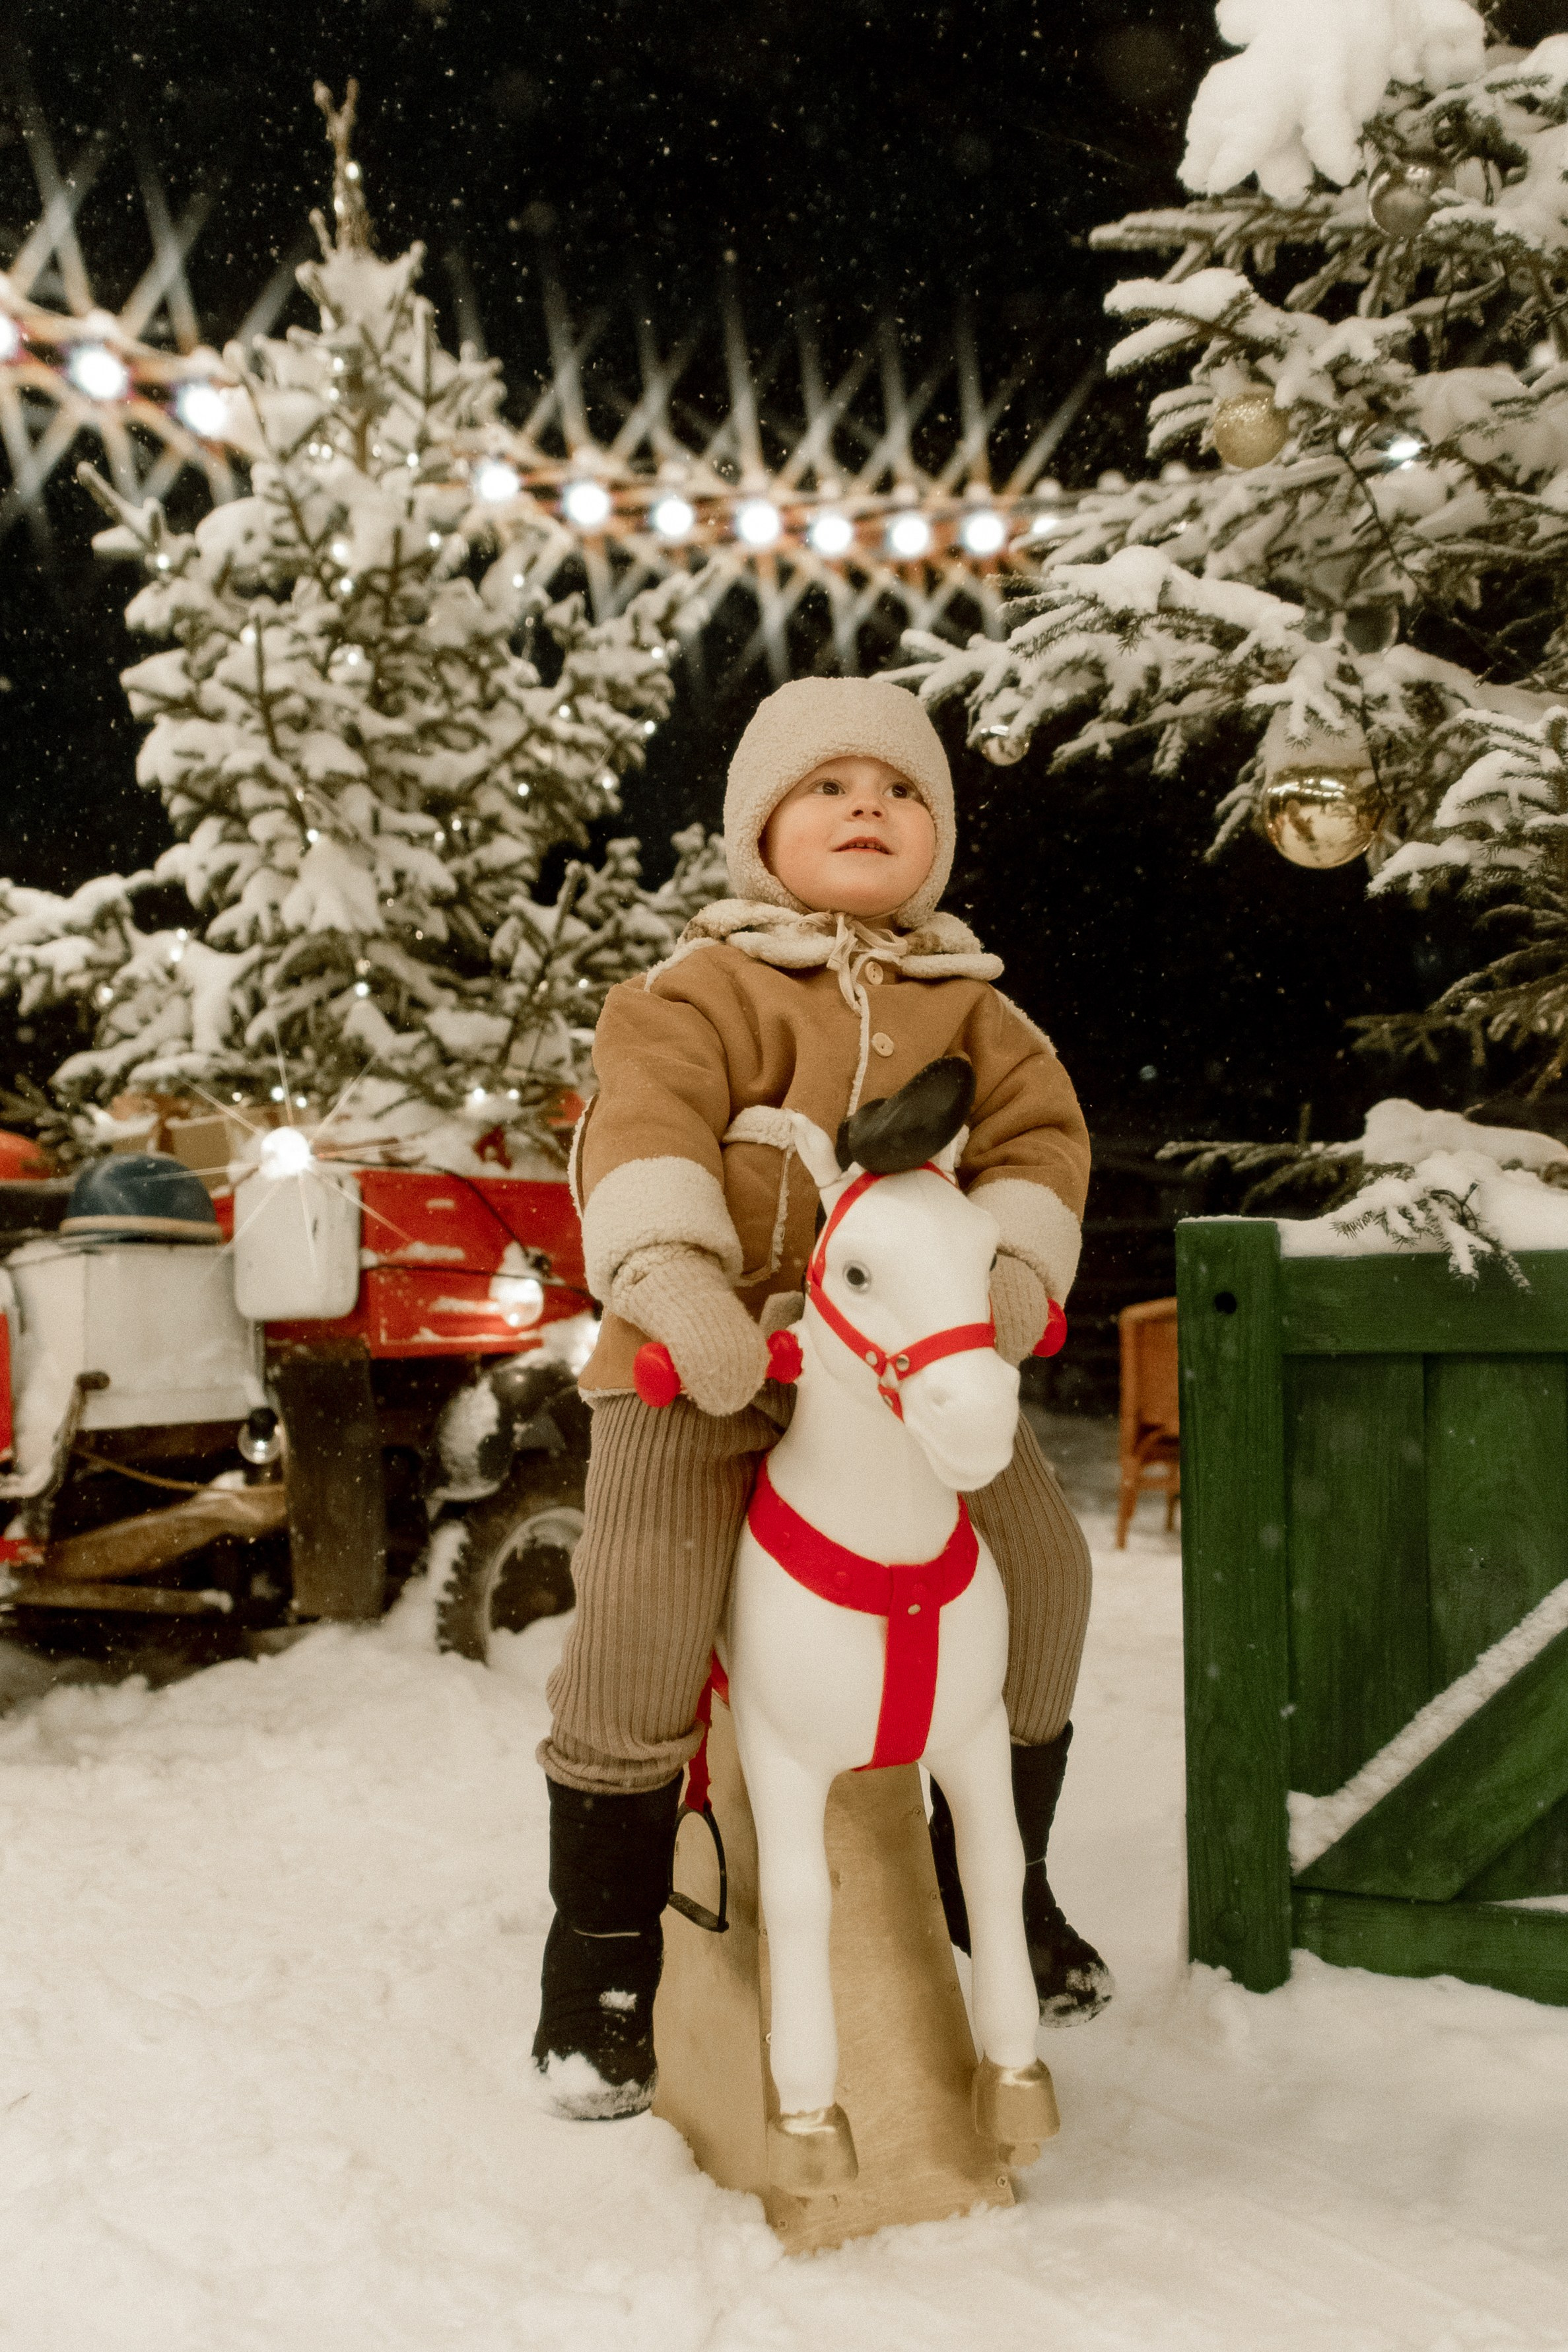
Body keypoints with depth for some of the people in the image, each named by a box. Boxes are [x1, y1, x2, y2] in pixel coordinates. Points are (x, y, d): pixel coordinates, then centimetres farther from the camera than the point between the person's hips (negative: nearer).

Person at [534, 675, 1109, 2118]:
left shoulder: (968, 1008, 12)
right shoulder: (714, 987, -3)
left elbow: (1039, 1132, 3)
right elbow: (646, 1114, -19)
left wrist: (1015, 1267, -16)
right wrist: (670, 1271, -35)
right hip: (704, 1356, -4)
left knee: (1043, 1562, 5)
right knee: (643, 1602, -18)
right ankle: (602, 1948, 3)